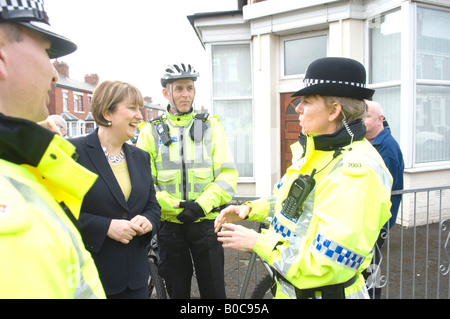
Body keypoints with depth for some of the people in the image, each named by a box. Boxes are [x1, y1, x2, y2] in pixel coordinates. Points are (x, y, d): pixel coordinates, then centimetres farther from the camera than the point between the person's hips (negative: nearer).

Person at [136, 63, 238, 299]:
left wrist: (202, 204, -14)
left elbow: (228, 174, -2)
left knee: (213, 289, 8)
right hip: (170, 225, 1)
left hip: (205, 222, 0)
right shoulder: (151, 131, 3)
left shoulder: (211, 126, 4)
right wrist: (173, 206, -14)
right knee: (177, 290, 14)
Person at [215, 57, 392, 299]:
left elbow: (325, 264, -32)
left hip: (323, 290, -8)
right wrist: (249, 209, 1)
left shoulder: (356, 172, -28)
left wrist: (258, 243, -23)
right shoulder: (319, 151, 3)